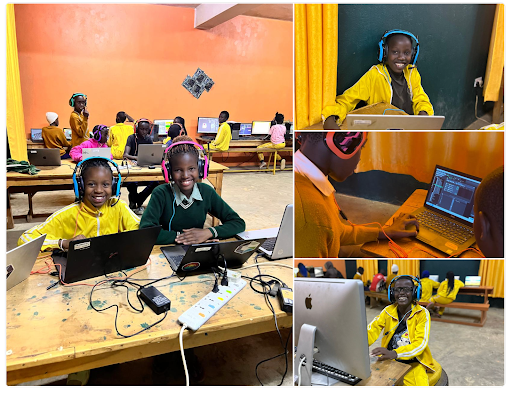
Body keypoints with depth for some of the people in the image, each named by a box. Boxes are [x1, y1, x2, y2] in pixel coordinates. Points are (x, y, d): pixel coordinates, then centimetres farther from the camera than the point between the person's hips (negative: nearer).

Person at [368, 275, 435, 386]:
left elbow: (421, 343, -17)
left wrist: (394, 353, -34)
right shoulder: (388, 311, 2)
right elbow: (372, 331, -7)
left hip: (413, 363, -2)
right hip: (390, 360, 3)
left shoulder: (422, 313, -6)